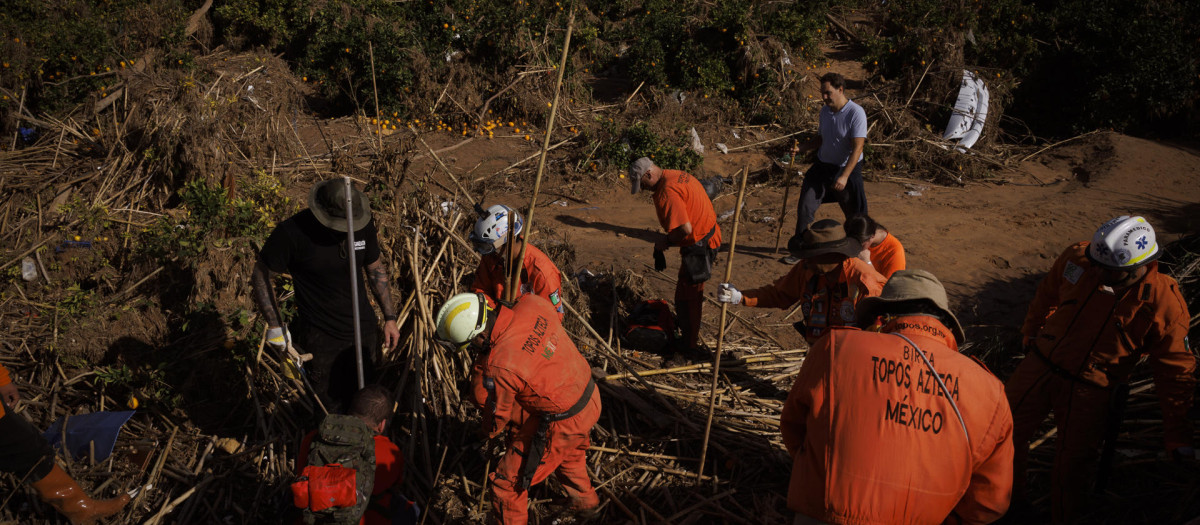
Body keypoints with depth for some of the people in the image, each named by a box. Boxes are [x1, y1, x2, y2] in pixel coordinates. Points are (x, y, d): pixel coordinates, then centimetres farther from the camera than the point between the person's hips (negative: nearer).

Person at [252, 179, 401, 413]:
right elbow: (260, 274, -8)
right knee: (330, 410, 7)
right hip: (320, 337, -4)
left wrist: (389, 317, 8)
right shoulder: (292, 232, -22)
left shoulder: (362, 223, -9)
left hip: (363, 329, 4)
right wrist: (274, 325, -9)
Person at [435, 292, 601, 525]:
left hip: (561, 424, -8)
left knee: (507, 483, 9)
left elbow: (496, 411, -13)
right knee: (568, 451, 39)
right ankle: (585, 499, 64)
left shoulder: (500, 368, -32)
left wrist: (488, 431, 12)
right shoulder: (533, 304, -16)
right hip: (591, 397, 8)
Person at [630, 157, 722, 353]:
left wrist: (666, 241, -13)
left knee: (687, 296, 2)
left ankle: (689, 345, 12)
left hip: (697, 246, -10)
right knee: (691, 291, 29)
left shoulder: (667, 192, -25)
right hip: (709, 236, 10)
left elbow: (685, 228, -33)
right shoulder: (679, 175, 8)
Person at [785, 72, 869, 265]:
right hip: (822, 166, 5)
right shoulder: (824, 111, 3)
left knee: (854, 213, 7)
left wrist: (844, 177, -28)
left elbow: (857, 148, -21)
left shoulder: (856, 113, -18)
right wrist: (801, 148, -2)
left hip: (847, 169, -5)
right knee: (805, 207, -2)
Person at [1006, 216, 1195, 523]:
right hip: (1041, 364, 4)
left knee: (1071, 470, 1)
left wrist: (1177, 435, -8)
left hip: (1090, 391, -3)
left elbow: (1176, 371, -10)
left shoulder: (1165, 303, -18)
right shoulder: (1077, 258, -10)